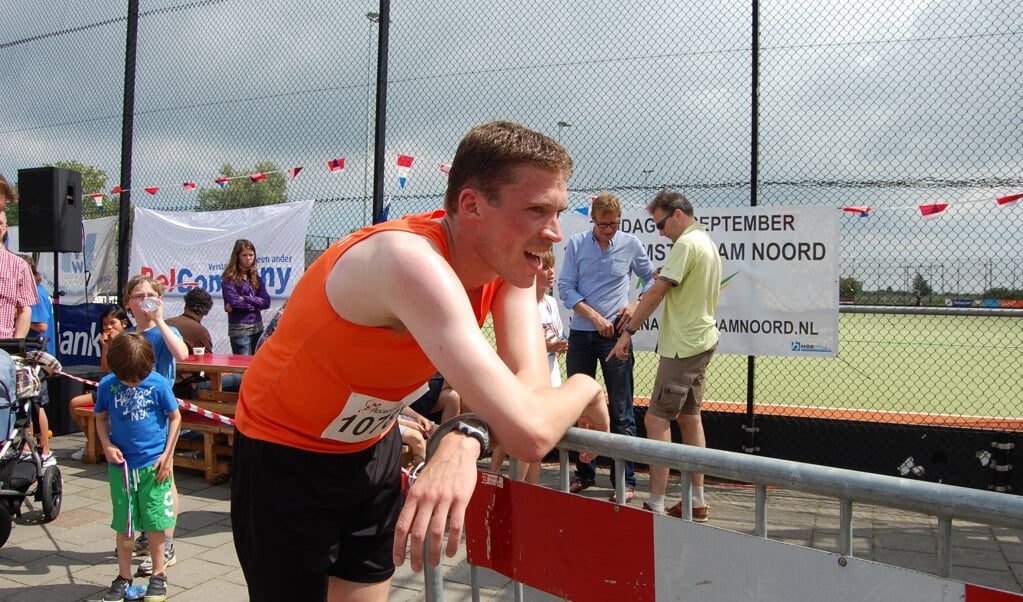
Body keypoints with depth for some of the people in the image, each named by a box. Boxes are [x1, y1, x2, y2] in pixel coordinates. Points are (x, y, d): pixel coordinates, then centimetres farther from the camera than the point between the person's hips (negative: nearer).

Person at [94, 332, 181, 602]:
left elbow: (175, 417, -2)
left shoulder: (158, 383, -11)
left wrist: (168, 455, -5)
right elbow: (101, 419, 9)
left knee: (155, 522, 6)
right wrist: (107, 445, -8)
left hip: (154, 465, -2)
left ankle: (158, 574, 23)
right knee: (124, 524, 11)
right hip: (121, 465, 2)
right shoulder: (107, 385, -5)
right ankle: (124, 576, 26)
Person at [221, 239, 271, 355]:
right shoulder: (229, 279, -5)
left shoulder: (256, 278, 12)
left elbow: (266, 303, 0)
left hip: (258, 328, 6)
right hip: (239, 329, -5)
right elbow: (233, 302, -17)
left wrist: (245, 299, -10)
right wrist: (256, 304, -5)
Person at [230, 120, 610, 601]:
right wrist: (585, 389, -22)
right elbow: (528, 433, -44)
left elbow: (529, 384, -19)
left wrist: (464, 439, -39)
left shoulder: (508, 256, -12)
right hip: (286, 455, -6)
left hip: (374, 446, 7)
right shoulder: (415, 261, -38)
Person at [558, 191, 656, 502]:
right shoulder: (576, 244, 2)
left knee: (621, 411, 0)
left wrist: (637, 305, -4)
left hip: (615, 335, -2)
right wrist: (595, 317, -11)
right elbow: (565, 288, -1)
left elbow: (652, 278, 14)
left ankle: (626, 480, 8)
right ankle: (584, 474, 23)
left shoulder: (631, 244, 3)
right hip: (581, 334, 2)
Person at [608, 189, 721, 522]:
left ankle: (656, 504, -6)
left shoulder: (686, 243, -15)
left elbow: (657, 292, -20)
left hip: (682, 346, -10)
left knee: (656, 420, -8)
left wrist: (628, 331, -16)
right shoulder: (707, 242, 16)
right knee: (689, 417, 14)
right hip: (702, 340, 10)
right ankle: (697, 501, 21)